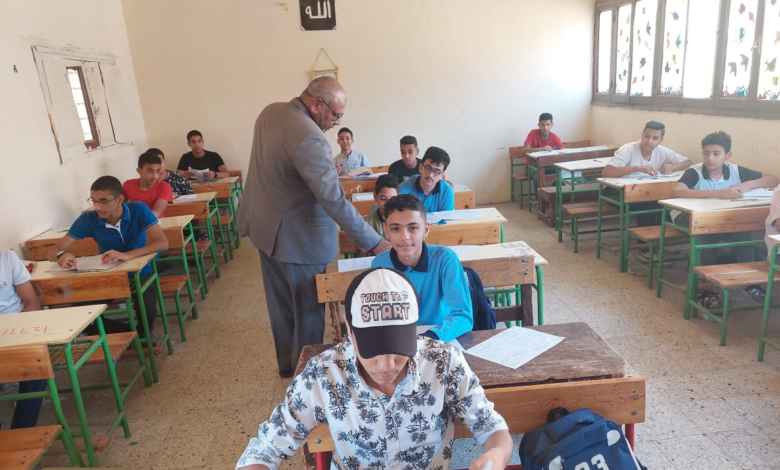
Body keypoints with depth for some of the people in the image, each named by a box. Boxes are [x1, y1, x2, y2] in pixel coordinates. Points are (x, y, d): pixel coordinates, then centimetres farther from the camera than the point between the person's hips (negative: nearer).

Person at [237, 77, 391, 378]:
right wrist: (374, 243, -27)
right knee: (309, 310, 10)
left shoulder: (270, 112, 1)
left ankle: (287, 363, 40)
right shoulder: (310, 138, -29)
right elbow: (335, 201, -31)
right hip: (298, 238, -9)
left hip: (265, 227, 9)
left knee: (281, 303, 22)